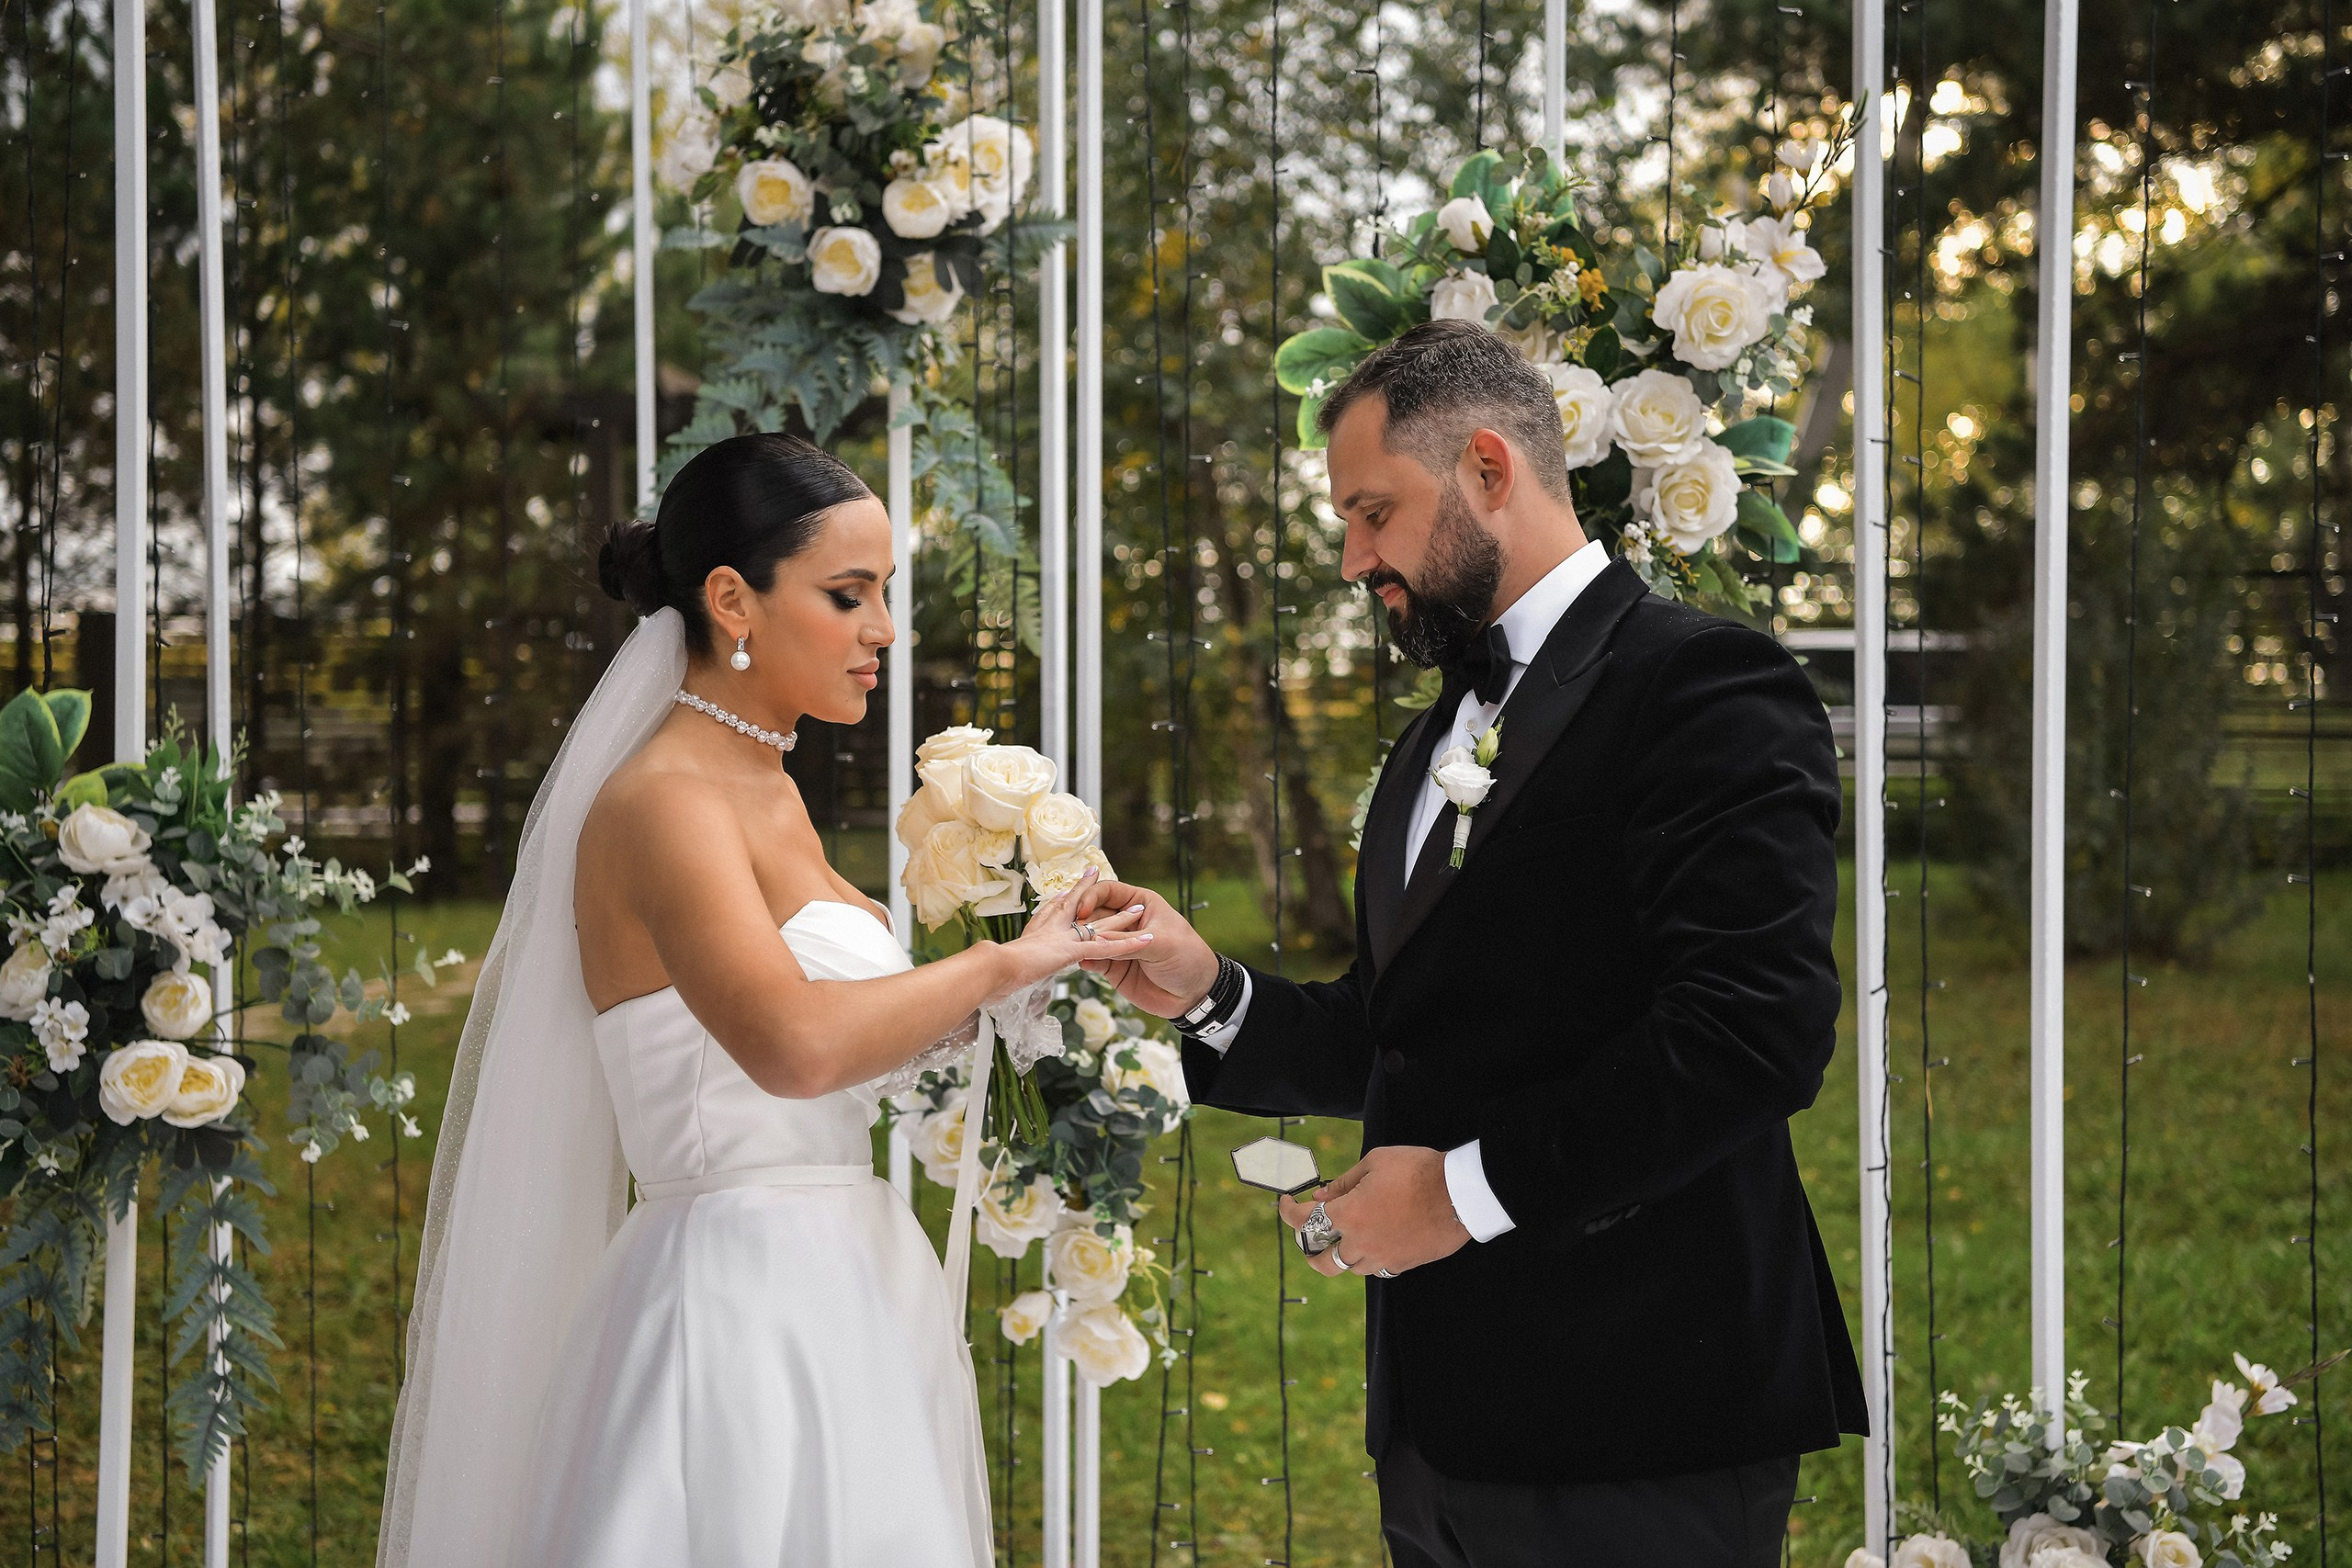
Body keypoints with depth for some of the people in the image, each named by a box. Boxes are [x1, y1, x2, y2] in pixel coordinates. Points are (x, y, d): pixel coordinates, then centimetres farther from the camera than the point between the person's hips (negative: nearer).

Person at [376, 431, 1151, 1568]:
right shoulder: (662, 804, -15)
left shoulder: (767, 793, 15)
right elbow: (795, 1044, -32)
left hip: (829, 1301, 9)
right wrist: (1002, 962, -21)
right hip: (737, 1305, -9)